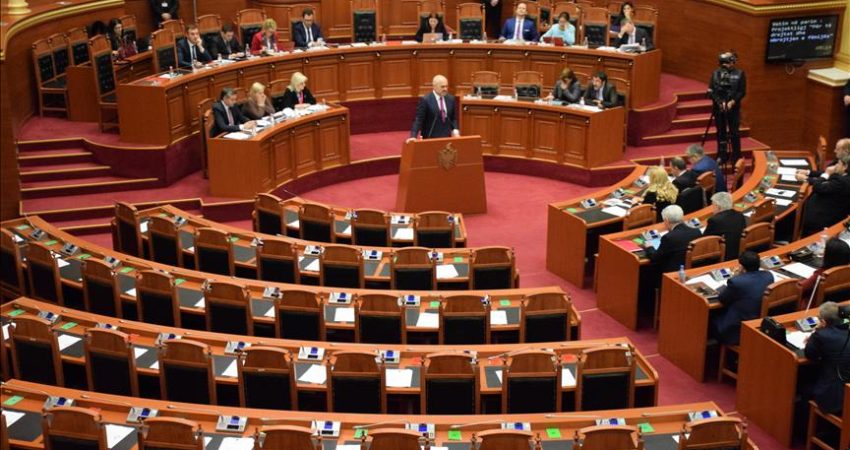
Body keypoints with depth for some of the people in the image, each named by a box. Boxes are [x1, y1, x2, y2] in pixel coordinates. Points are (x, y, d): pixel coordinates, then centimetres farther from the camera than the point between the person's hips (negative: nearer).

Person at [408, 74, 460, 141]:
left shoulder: (451, 98, 8)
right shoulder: (425, 100, -9)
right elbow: (418, 120, -12)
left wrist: (455, 131, -3)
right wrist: (413, 136, -24)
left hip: (447, 137, 5)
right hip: (430, 138, -5)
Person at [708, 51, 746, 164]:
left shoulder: (739, 74, 0)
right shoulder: (716, 73, 4)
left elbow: (742, 92, -3)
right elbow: (711, 90, 1)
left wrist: (732, 102, -15)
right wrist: (720, 102, -11)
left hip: (733, 107, -2)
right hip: (719, 107, 2)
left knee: (734, 132, 0)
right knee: (721, 132, 7)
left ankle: (736, 157, 8)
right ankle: (722, 156, 16)